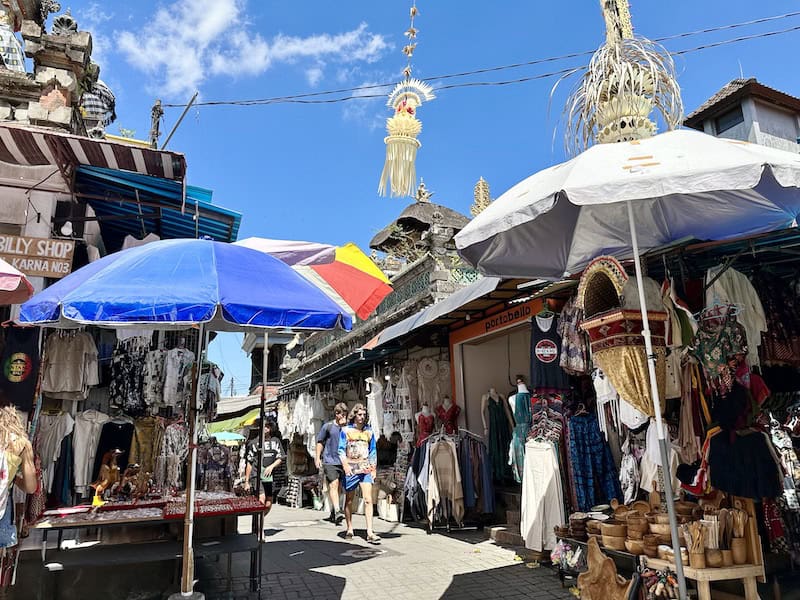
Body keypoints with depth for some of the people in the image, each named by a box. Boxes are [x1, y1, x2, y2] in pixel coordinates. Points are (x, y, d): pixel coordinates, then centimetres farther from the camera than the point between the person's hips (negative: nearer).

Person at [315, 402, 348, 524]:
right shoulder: (328, 426, 2)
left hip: (342, 461, 3)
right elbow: (320, 442, 9)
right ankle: (337, 511, -19)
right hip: (329, 460, -3)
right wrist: (318, 458, 3)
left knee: (338, 487, 10)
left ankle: (333, 512, 25)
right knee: (333, 485, -15)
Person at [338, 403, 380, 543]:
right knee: (349, 500, 10)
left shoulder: (369, 431, 10)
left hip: (366, 468, 1)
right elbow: (341, 450, -2)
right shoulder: (346, 430, 1)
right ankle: (349, 529, 25)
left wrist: (373, 469, 10)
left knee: (368, 499, -9)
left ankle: (370, 533, -9)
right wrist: (345, 465, -17)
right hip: (351, 468, -1)